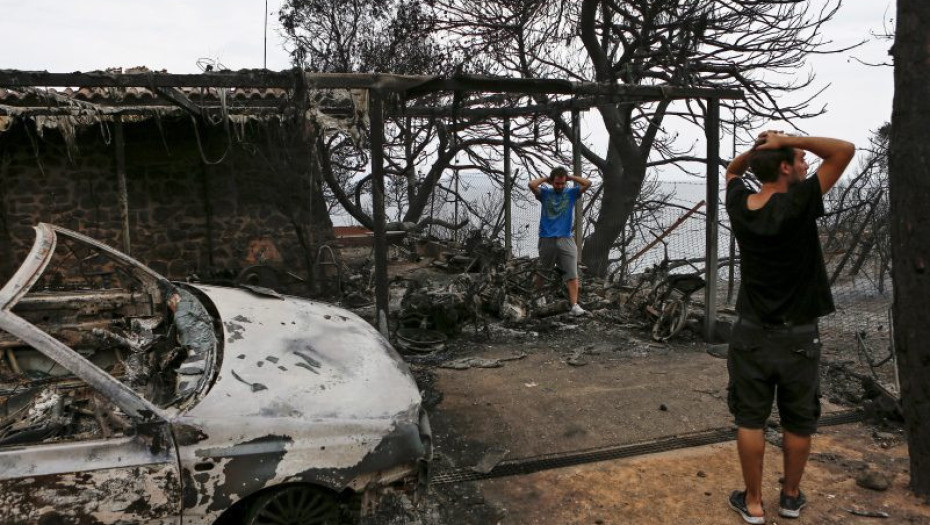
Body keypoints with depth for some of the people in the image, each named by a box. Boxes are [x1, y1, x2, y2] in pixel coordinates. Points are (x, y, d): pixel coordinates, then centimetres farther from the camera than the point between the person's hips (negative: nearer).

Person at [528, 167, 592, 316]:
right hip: (546, 239, 0)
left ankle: (574, 305, -14)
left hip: (566, 239, 0)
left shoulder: (571, 193, 8)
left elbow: (588, 183, -4)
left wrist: (570, 177, 4)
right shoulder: (545, 193, 5)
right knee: (541, 272, 14)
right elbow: (532, 185, -12)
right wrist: (546, 178, 2)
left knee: (572, 274, -10)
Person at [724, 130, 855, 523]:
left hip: (751, 333, 3)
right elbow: (845, 149, -14)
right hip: (798, 336, -3)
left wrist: (758, 148, 3)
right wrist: (788, 141, -12)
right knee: (798, 423, 15)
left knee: (750, 421, 9)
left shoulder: (739, 205, -4)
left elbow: (733, 169, 19)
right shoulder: (798, 204, -19)